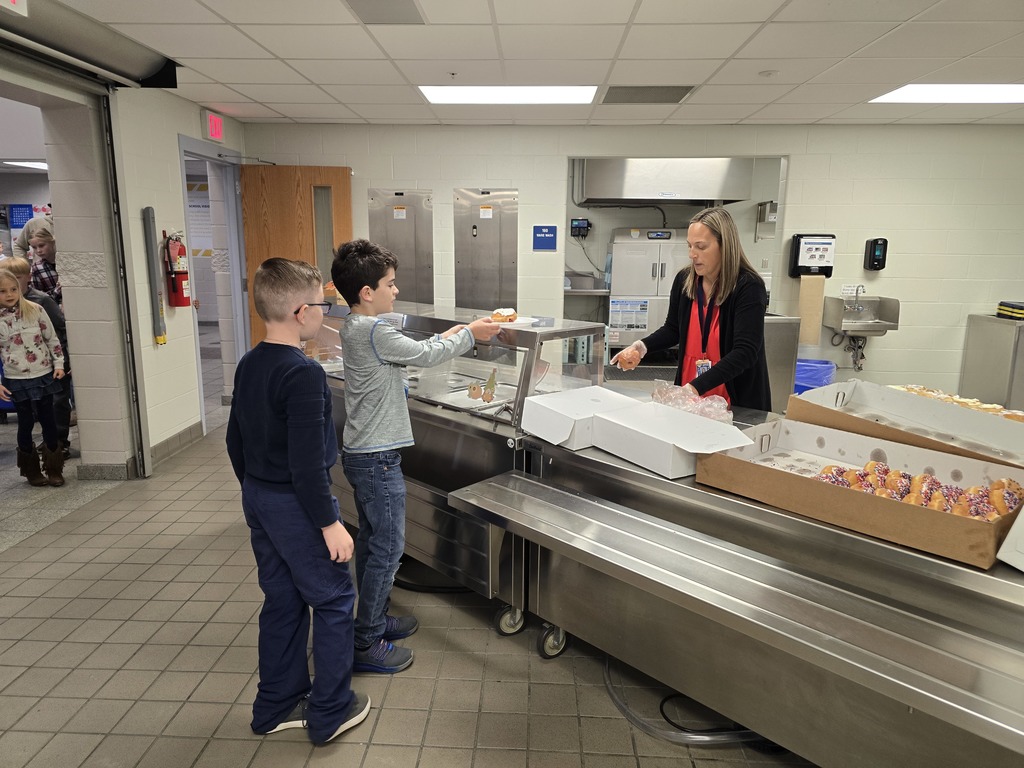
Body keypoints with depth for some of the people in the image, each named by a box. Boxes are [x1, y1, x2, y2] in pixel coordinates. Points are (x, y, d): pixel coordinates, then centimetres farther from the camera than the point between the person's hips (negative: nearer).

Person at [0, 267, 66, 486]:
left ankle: (54, 470, 18)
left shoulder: (35, 310, -2)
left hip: (44, 376, 1)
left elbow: (52, 339, 5)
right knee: (25, 424, 7)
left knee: (48, 421, 6)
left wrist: (58, 364, -1)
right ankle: (32, 472, 22)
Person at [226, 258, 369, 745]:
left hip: (257, 500, 9)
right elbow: (307, 461, -26)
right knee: (333, 601, 8)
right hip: (297, 505, -9)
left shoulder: (248, 365, 5)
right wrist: (329, 523, -19)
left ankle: (276, 706, 33)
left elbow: (235, 440, 13)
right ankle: (330, 714, 21)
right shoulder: (303, 374, -23)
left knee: (282, 601, 20)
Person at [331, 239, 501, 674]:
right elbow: (425, 355, -15)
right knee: (388, 548, 0)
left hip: (361, 455, 10)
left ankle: (374, 619, 35)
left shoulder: (355, 328, 10)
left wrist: (450, 335, 10)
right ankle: (366, 644, 11)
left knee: (371, 541, 20)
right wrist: (469, 335, -2)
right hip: (378, 461, -10)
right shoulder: (374, 331, -21)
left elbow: (411, 353, 16)